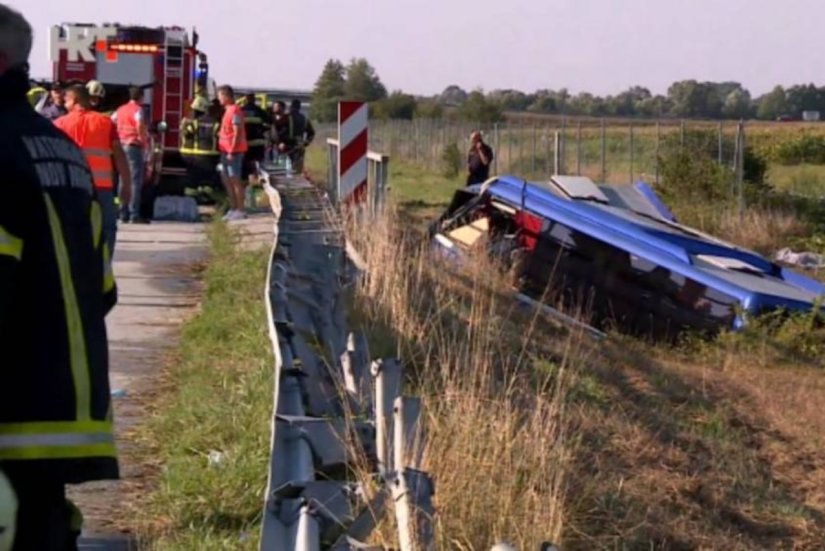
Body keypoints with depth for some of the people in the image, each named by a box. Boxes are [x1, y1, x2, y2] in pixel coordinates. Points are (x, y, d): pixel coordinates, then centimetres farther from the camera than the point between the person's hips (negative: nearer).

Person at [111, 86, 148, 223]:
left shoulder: (120, 109, 14)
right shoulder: (138, 109, -9)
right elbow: (140, 125, -25)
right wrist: (144, 139, -12)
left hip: (121, 146, 7)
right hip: (134, 146, -7)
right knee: (135, 181, -6)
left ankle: (123, 214, 13)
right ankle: (134, 215, -11)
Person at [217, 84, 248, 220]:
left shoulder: (234, 110, -15)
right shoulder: (228, 110, 15)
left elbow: (237, 133, -20)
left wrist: (231, 151, -21)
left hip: (233, 151, -10)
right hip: (226, 150, 10)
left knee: (235, 180, -7)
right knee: (226, 179, 13)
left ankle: (240, 210, -3)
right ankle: (233, 208, 20)